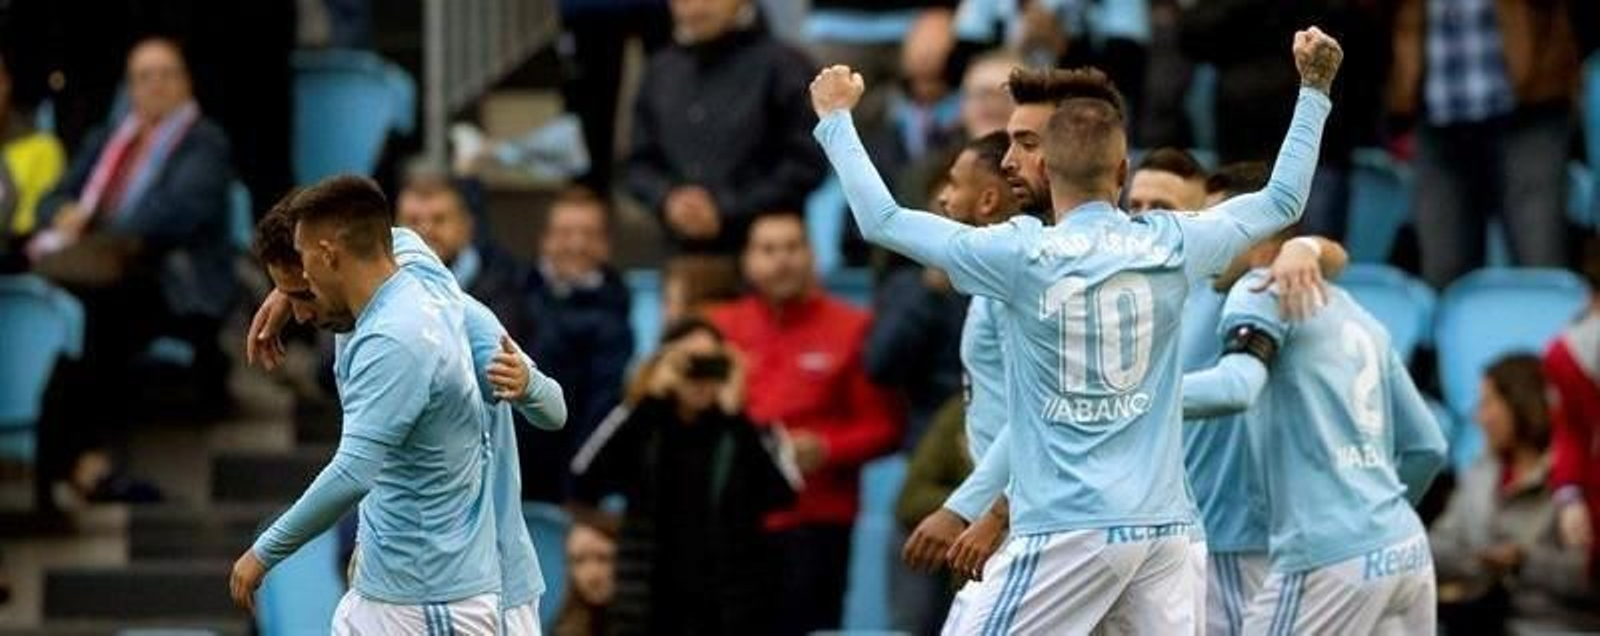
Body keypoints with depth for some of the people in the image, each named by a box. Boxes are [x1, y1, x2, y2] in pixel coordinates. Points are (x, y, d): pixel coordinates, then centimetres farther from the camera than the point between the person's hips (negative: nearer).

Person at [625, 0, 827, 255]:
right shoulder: (660, 71, 12)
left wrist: (725, 209, -11)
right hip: (683, 252, 4)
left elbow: (804, 166, -6)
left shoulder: (782, 65, -2)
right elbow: (640, 163, 17)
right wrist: (668, 199, -5)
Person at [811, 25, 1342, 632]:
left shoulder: (1021, 256, -6)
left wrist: (835, 119, 15)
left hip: (1068, 530, -4)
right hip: (1161, 523, 4)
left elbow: (882, 220, 1)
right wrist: (1314, 88, 30)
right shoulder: (1171, 247, 4)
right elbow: (1282, 200, 19)